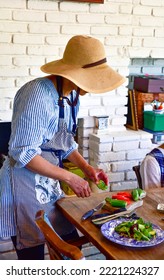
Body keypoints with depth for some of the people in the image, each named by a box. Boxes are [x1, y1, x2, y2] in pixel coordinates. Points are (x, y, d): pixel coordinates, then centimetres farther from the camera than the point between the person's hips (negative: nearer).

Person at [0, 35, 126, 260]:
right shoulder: (38, 94, -23)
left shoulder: (72, 96, 4)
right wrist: (69, 177, -21)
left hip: (49, 183, 8)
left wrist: (87, 168, 1)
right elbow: (23, 153, -23)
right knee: (32, 254, 3)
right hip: (26, 185, -8)